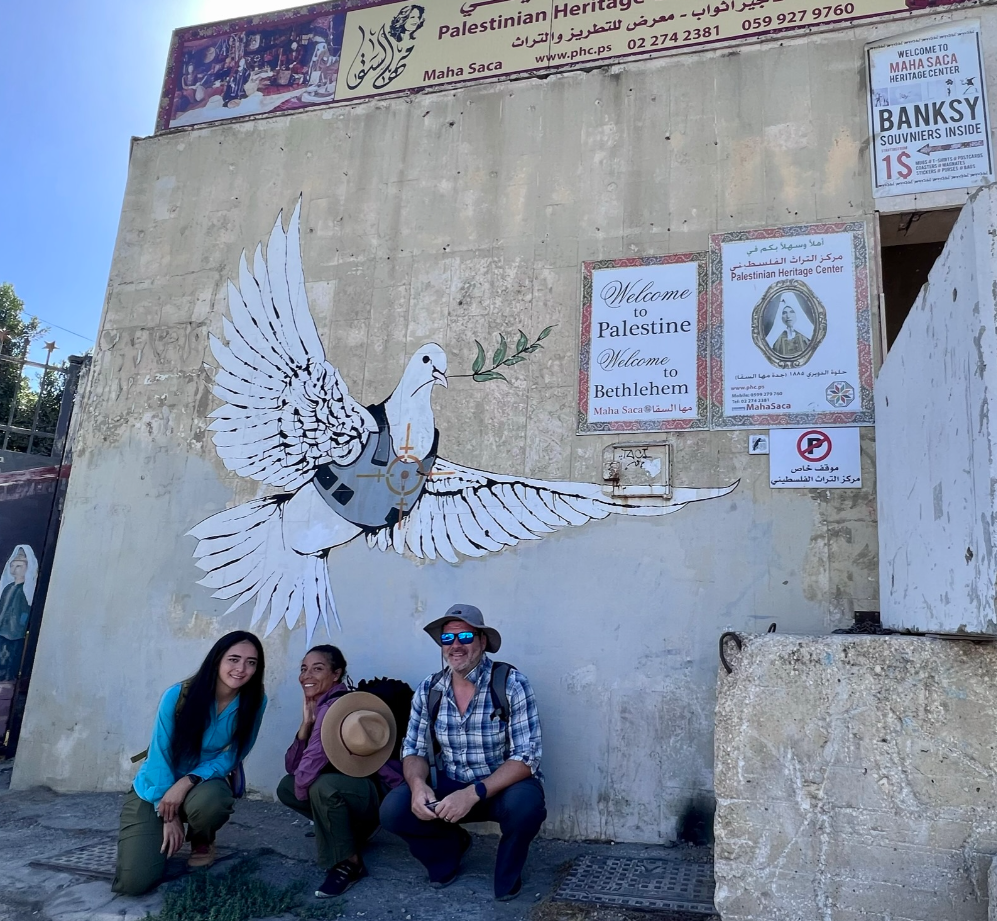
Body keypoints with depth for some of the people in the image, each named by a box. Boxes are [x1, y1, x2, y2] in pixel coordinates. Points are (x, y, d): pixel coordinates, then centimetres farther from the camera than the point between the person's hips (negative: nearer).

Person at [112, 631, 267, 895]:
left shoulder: (255, 702, -18)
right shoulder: (178, 695, -23)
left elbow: (231, 756, -12)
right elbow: (160, 756, -15)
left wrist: (188, 781, -27)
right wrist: (168, 815, -15)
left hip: (203, 784, 1)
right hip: (155, 790, -1)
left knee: (208, 801, -37)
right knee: (133, 882, -15)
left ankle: (202, 842, 1)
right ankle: (165, 838, 20)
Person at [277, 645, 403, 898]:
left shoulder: (336, 705, -23)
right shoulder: (319, 706, 7)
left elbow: (308, 769, -29)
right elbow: (292, 766, 1)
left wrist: (302, 789, -7)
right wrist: (306, 723, -11)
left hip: (381, 791, -10)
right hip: (346, 786, 10)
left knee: (323, 786, -34)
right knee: (286, 787, 7)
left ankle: (348, 864, -12)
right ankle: (348, 832, 16)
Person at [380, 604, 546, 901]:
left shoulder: (512, 685, -18)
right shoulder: (428, 690, -4)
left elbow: (526, 758, -22)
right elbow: (414, 750, 0)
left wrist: (473, 793, -35)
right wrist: (418, 784, -24)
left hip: (504, 787, -3)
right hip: (450, 787, 4)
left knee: (524, 804, -36)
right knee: (393, 809, -20)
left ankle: (507, 876, 0)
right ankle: (450, 845, 14)